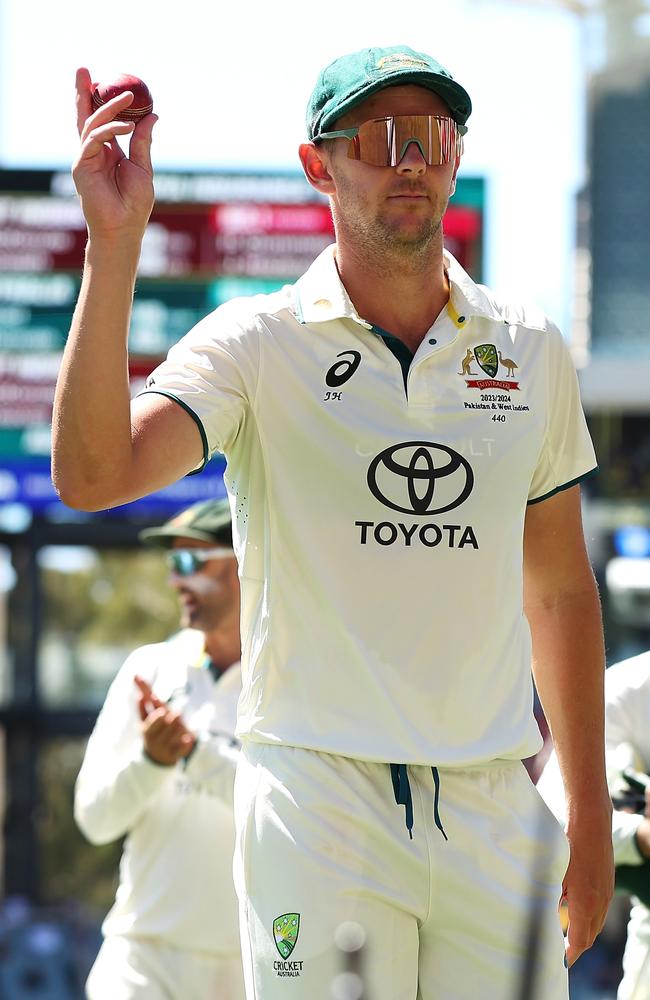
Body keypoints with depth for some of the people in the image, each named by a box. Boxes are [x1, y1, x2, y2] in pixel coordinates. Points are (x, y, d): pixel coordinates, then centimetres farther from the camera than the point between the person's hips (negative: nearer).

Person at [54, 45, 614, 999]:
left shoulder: (531, 350, 10)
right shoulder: (256, 344, -2)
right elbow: (93, 474, -19)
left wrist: (590, 816, 16)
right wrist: (114, 243, -25)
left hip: (495, 813, 3)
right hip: (319, 805, -3)